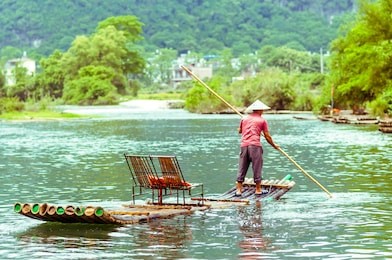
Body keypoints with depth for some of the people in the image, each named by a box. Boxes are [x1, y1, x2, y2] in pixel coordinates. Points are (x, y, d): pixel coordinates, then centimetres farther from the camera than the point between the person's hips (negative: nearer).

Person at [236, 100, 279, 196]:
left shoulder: (244, 119, 14)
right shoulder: (262, 120, 5)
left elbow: (239, 131, 29)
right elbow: (267, 136, 5)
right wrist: (274, 145, 17)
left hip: (244, 145, 3)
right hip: (255, 145, -3)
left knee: (242, 168, 5)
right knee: (257, 168, 3)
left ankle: (239, 189, 2)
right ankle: (258, 189, 6)